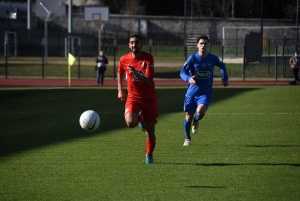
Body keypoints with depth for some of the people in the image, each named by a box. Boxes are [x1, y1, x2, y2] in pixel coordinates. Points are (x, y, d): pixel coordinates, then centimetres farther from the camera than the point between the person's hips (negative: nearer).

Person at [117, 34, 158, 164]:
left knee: (150, 130, 1)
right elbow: (120, 73, 21)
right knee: (130, 122, -26)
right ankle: (140, 118, 12)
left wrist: (136, 74, -35)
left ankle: (149, 155, 26)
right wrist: (120, 90, 19)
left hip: (149, 98, -1)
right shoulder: (124, 60, -3)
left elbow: (148, 81, -19)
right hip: (133, 96, 1)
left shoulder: (148, 58, -11)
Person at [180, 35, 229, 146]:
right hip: (192, 92, 0)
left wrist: (225, 78, 9)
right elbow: (182, 72, -13)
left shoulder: (213, 58, -2)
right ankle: (187, 138, 28)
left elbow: (222, 66, 20)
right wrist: (188, 78, -34)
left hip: (205, 93, 0)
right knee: (188, 116, 3)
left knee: (200, 111, -26)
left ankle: (196, 121, 12)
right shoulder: (192, 58, -8)